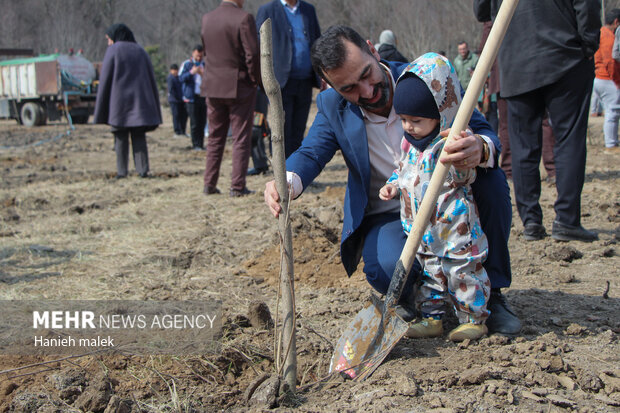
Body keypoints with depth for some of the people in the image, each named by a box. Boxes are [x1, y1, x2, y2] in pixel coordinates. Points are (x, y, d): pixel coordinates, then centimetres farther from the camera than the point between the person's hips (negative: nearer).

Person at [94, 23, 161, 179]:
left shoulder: (114, 51, -1)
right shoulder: (140, 51, 13)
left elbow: (105, 79, -4)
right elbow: (151, 80, 13)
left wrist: (102, 110, -1)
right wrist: (154, 109, 15)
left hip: (119, 100, -3)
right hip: (140, 100, 3)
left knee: (121, 137, 4)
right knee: (139, 136, 4)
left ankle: (122, 171, 0)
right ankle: (142, 169, -7)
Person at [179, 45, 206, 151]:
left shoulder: (205, 65, 16)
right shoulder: (186, 64, 3)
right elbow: (181, 78, -8)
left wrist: (203, 74, -6)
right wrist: (191, 72, -24)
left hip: (203, 97, 4)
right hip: (192, 97, -4)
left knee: (202, 122, 4)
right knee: (194, 123, -5)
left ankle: (201, 144, 9)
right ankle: (195, 144, 0)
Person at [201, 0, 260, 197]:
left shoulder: (206, 19, 5)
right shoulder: (244, 18, -13)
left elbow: (206, 50, 11)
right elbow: (252, 54, -16)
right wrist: (256, 79, -3)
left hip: (213, 85, 5)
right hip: (240, 85, -5)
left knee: (215, 138, 14)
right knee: (241, 139, 2)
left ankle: (209, 184, 16)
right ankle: (237, 186, 2)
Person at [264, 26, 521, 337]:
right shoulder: (333, 107, -6)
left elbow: (486, 133, -16)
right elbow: (310, 154, -14)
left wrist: (480, 149, -43)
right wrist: (285, 182, -40)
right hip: (388, 217, 0)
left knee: (490, 179, -29)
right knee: (386, 271, -33)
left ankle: (491, 292, -9)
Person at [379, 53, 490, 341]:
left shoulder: (453, 142, -17)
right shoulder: (410, 142, 6)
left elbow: (464, 176, -28)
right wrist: (394, 184, 4)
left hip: (453, 227, -7)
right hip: (421, 228, 7)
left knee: (462, 272, 4)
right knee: (429, 271, 15)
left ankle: (474, 319, 19)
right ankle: (431, 317, 27)